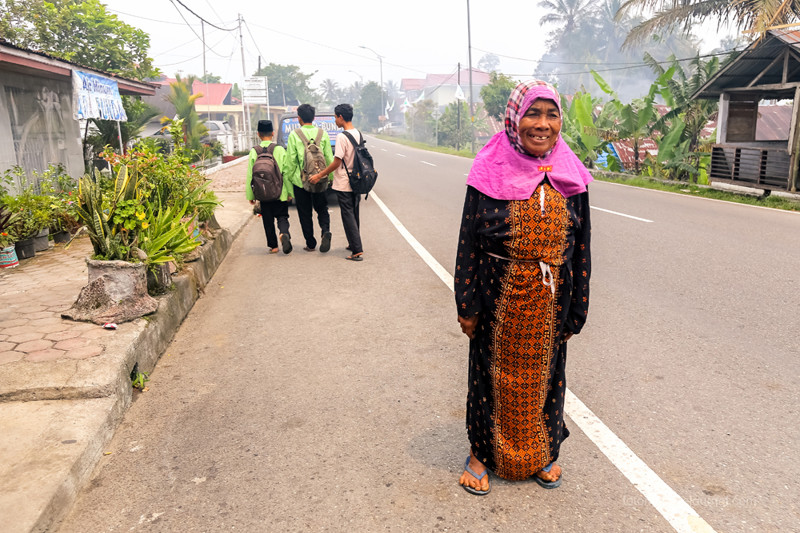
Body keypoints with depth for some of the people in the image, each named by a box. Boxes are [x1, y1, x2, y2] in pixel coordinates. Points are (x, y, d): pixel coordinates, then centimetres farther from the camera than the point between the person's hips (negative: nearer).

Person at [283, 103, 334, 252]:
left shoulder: (294, 135, -7)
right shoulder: (323, 134, 0)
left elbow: (290, 160, -6)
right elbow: (329, 158, 2)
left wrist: (287, 177, 6)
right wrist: (331, 177, 12)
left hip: (300, 180, -2)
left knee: (305, 213, 9)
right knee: (322, 209, 15)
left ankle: (310, 244, 14)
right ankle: (326, 231, -13)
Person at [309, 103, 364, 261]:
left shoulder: (343, 137, -18)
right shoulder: (358, 134, 7)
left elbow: (337, 162, -17)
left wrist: (320, 175, -7)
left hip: (344, 184, -8)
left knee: (348, 216, -4)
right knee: (354, 214, 19)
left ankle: (357, 251, -5)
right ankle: (354, 244, 33)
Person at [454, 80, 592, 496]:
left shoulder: (570, 177, -1)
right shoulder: (490, 173, -8)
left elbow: (581, 247, 4)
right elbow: (468, 241, -6)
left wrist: (576, 310, 3)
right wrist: (466, 306, -7)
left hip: (549, 302, 3)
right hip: (499, 300, -2)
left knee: (543, 375, 17)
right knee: (493, 374, 12)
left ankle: (540, 453, 40)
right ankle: (482, 452, 34)